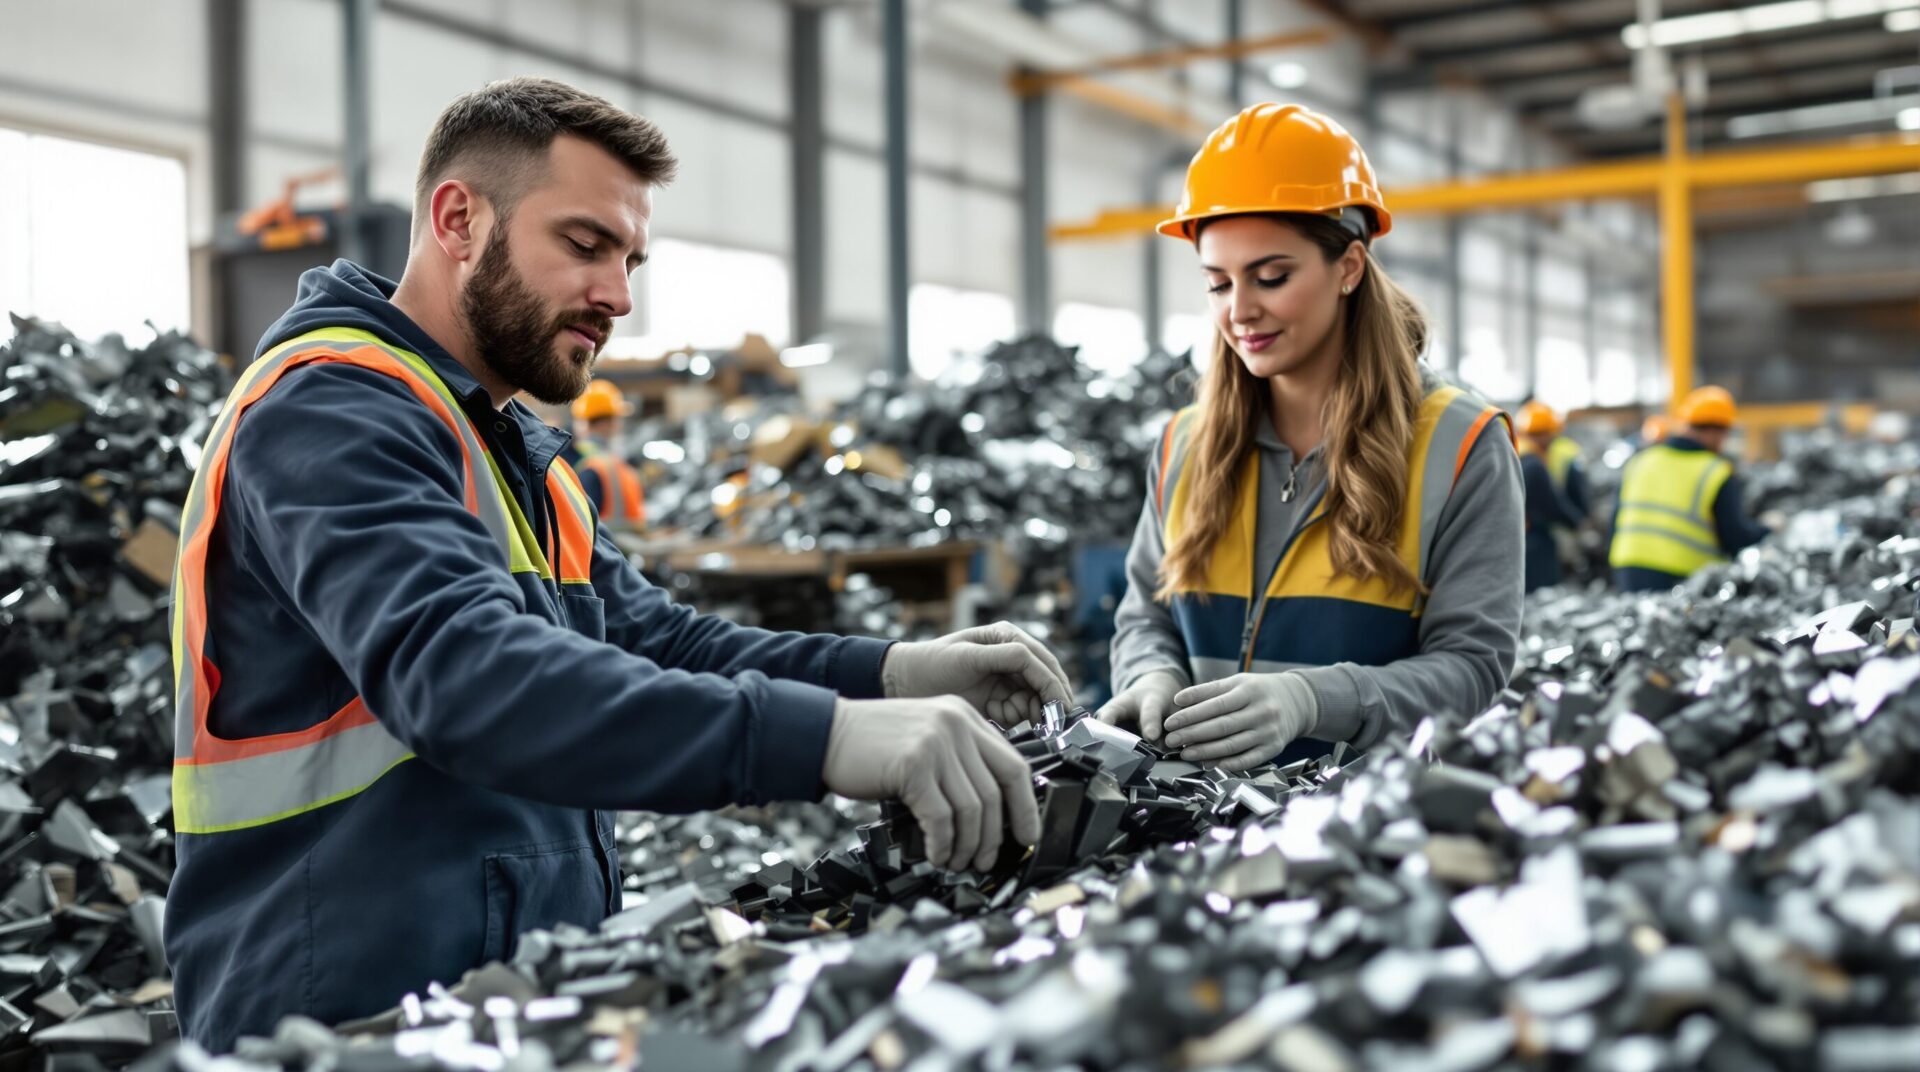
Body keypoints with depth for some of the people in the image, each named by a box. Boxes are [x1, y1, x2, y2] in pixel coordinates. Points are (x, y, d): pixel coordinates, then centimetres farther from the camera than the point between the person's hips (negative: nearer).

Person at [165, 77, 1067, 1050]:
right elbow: (458, 672, -29)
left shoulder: (516, 448, 18)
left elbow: (648, 640, 11)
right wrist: (821, 734, -37)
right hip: (351, 1014, -8)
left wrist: (886, 676, -5)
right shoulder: (332, 410, -14)